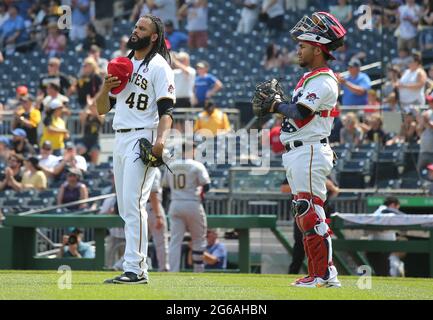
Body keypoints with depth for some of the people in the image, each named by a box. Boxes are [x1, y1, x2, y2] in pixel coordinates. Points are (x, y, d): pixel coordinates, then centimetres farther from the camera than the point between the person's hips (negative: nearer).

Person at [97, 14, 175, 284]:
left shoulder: (159, 67, -3)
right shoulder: (122, 65, 21)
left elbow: (166, 107, -14)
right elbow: (101, 109, 21)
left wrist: (161, 138, -30)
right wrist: (106, 87, 0)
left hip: (143, 140, -8)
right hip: (120, 139, 8)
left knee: (133, 203, -16)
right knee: (126, 208, 8)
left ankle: (135, 269, -18)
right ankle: (138, 267, 12)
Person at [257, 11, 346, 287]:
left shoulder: (323, 81, -13)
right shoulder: (310, 77, 19)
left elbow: (300, 115, -22)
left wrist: (278, 105, -7)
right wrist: (275, 104, 4)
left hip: (309, 153, -11)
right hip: (296, 154, 11)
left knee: (311, 214, -12)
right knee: (306, 215, 12)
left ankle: (326, 275, -12)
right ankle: (317, 274, 16)